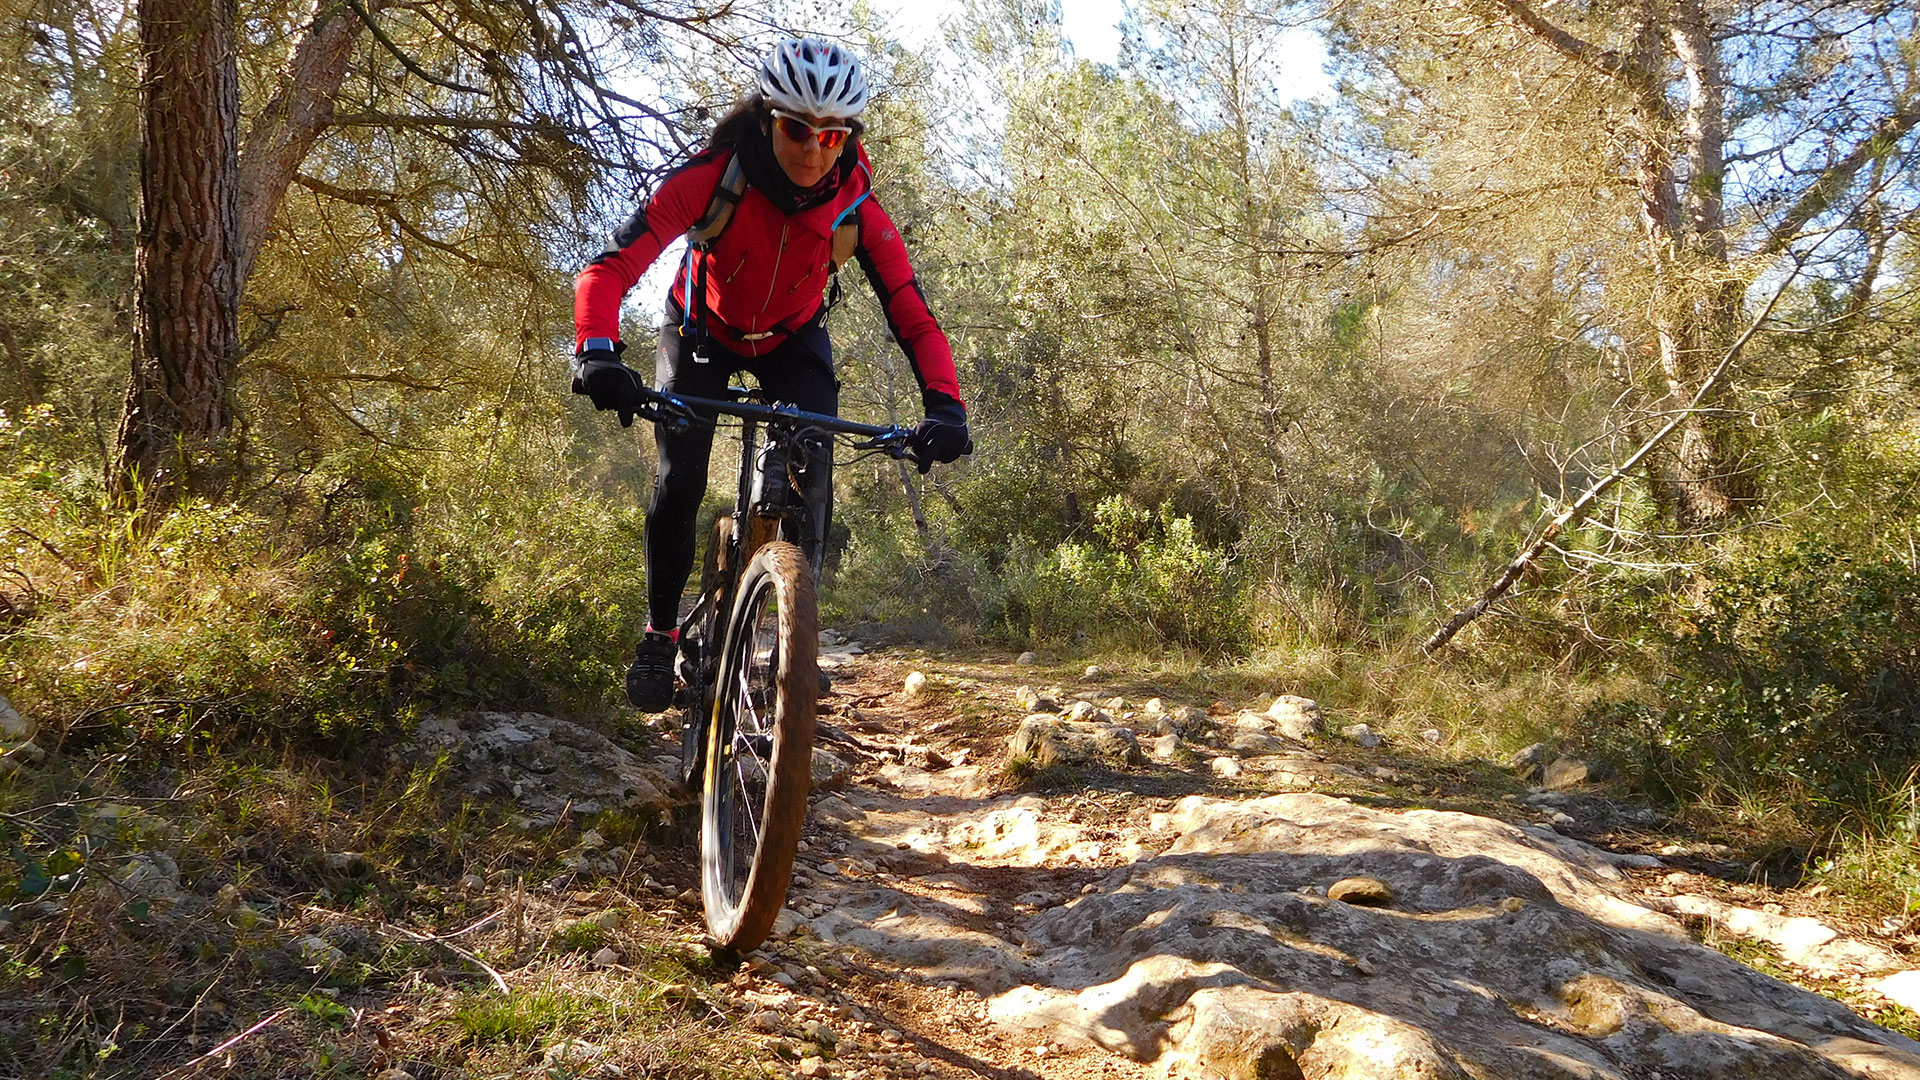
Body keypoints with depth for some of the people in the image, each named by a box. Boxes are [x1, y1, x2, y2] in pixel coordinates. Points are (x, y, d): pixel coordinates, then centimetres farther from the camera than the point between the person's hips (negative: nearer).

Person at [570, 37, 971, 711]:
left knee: (813, 483, -15)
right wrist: (596, 351, -60)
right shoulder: (714, 176, -34)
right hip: (703, 331, -1)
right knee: (678, 483, -15)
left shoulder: (856, 208, -27)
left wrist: (944, 404, -47)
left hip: (793, 340, 2)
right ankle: (660, 631, 9)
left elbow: (913, 315, -29)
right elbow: (612, 266, -40)